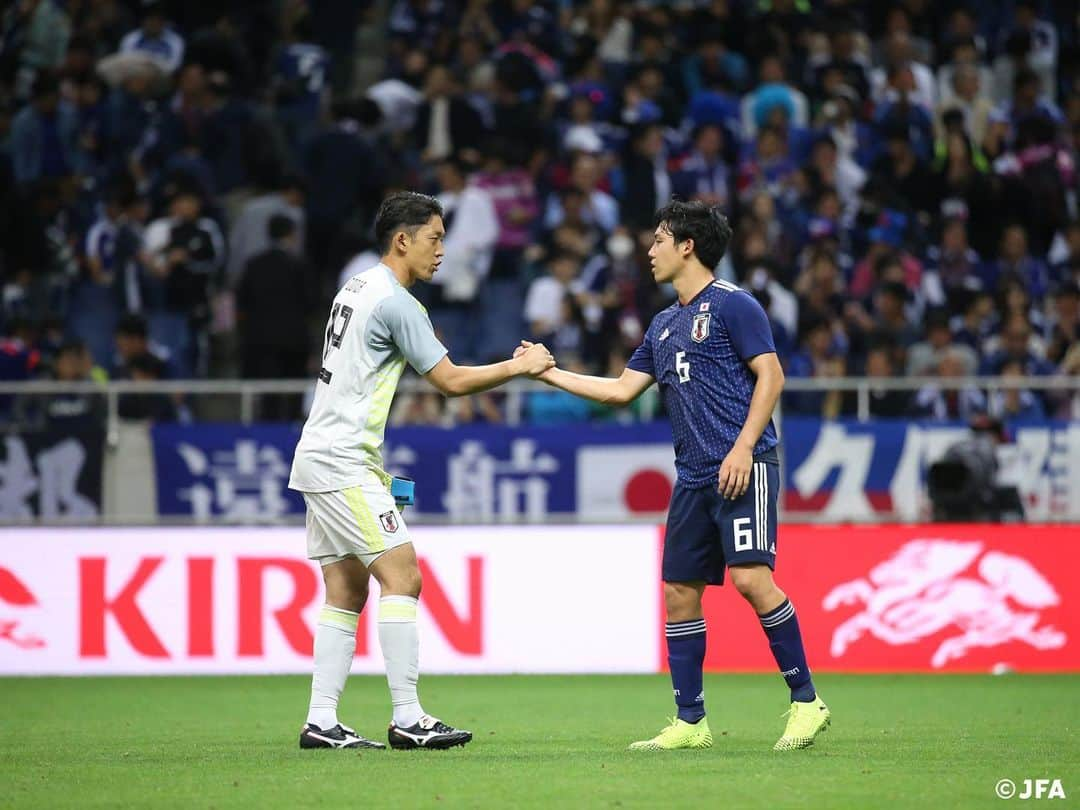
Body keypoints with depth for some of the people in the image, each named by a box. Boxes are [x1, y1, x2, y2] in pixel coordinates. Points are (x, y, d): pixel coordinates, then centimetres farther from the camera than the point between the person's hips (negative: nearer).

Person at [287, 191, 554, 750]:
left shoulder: (357, 287, 16)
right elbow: (451, 381, -12)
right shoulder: (396, 302, -13)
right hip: (343, 463, -10)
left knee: (346, 591, 8)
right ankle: (407, 719, -13)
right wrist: (518, 367, -1)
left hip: (322, 458, 10)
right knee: (401, 577, -11)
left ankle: (321, 722, 5)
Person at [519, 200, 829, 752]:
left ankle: (806, 702, -11)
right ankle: (690, 722, 11)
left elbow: (770, 376, -9)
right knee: (679, 592, 5)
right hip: (693, 477, 8)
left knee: (751, 577, -19)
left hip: (743, 467, -8)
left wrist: (743, 447, -17)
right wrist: (549, 373, 25)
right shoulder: (664, 325, 20)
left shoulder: (732, 305, -4)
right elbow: (621, 390, 26)